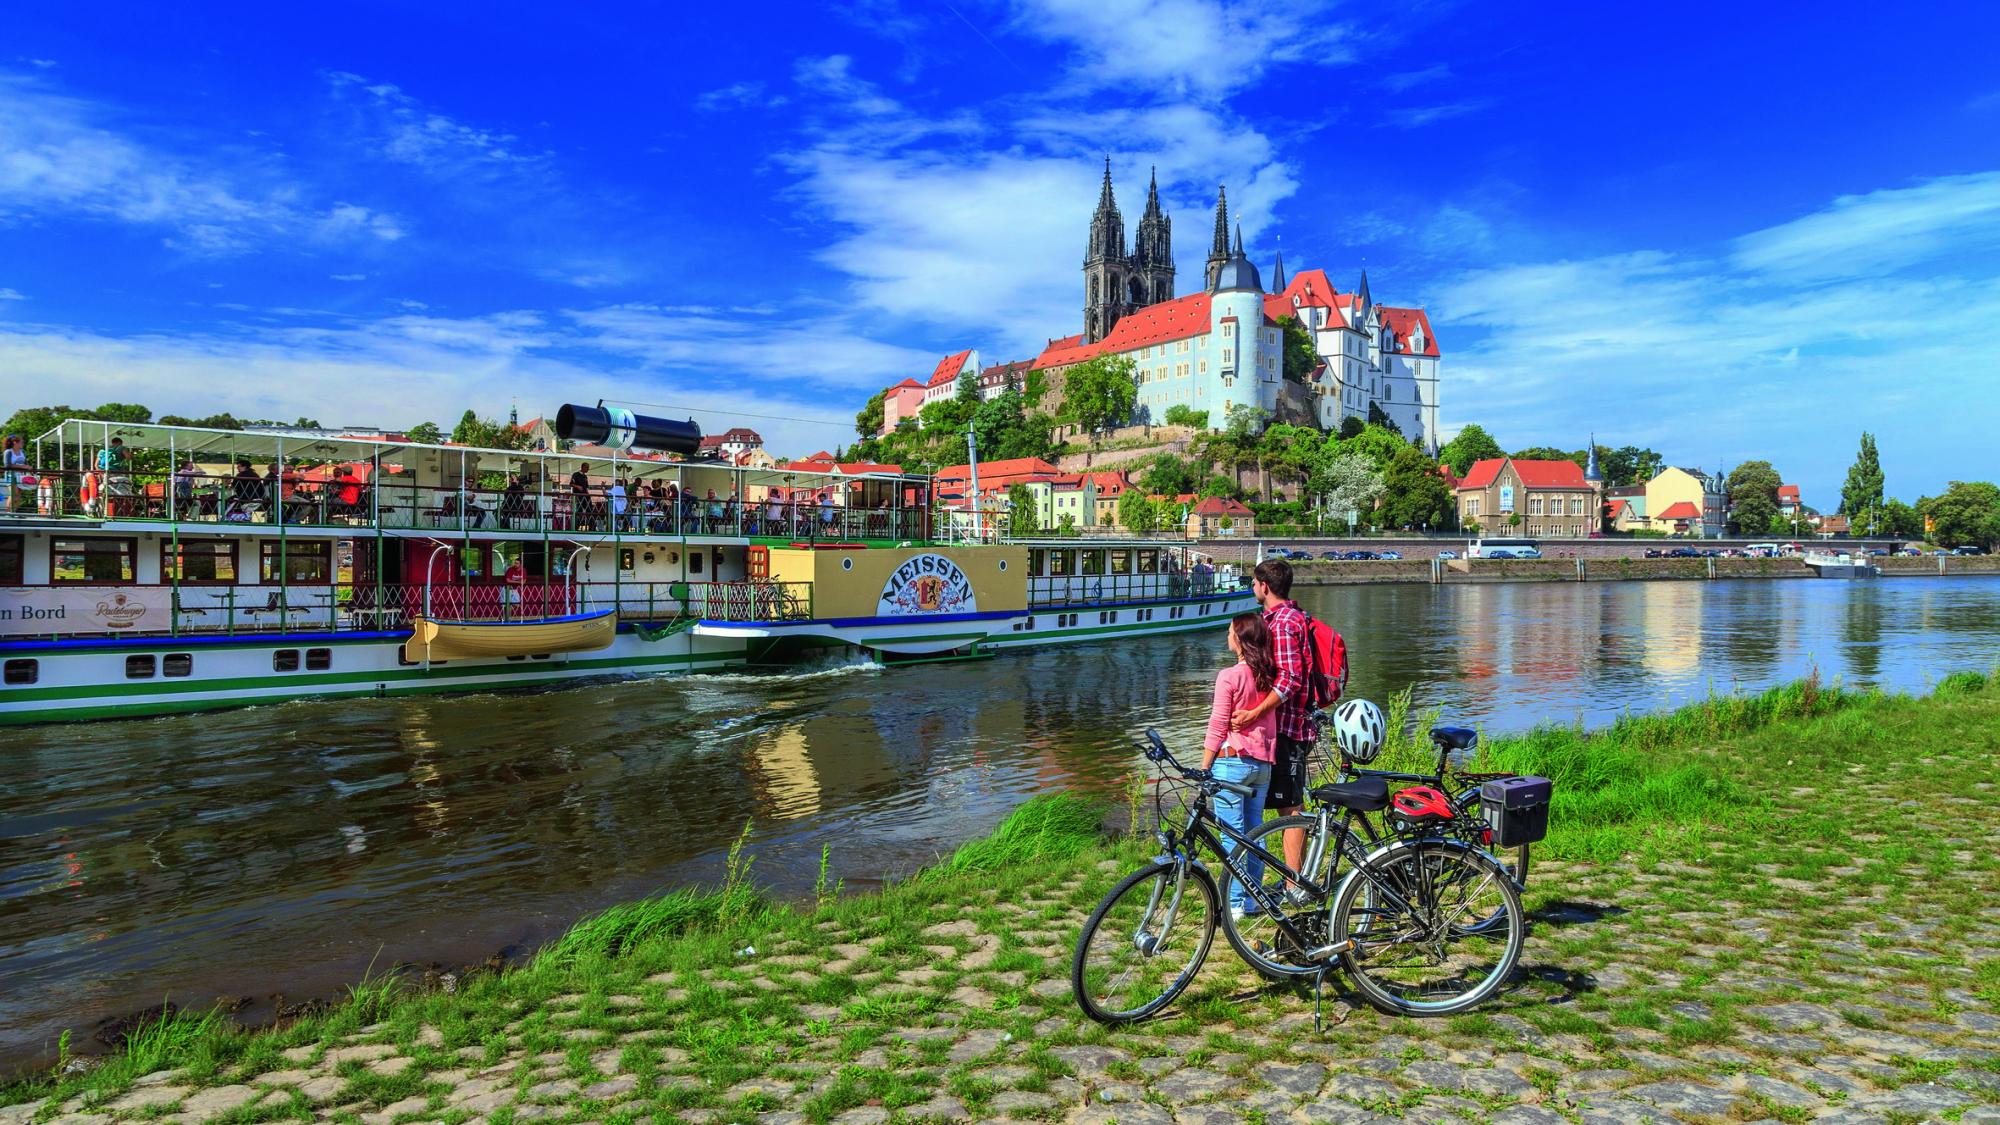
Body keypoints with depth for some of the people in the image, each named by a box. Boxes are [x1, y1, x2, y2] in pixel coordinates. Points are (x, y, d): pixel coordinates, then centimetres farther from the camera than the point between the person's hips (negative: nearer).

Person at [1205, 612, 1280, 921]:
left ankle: (1234, 903, 5)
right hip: (1264, 763, 6)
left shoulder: (1229, 676, -13)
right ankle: (1253, 898, 21)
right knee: (1254, 831, 14)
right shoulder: (1270, 675, 4)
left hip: (1232, 760, -6)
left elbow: (1217, 728, -10)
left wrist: (1203, 769, -4)